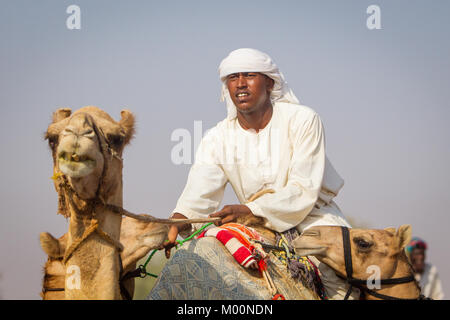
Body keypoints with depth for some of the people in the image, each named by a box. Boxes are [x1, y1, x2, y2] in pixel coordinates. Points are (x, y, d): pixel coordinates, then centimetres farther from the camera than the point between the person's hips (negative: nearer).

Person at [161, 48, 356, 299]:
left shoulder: (302, 120, -9)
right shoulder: (217, 139, 1)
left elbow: (303, 191, -17)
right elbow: (199, 194, -13)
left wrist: (249, 209, -32)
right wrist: (179, 220, -37)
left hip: (312, 217, -3)